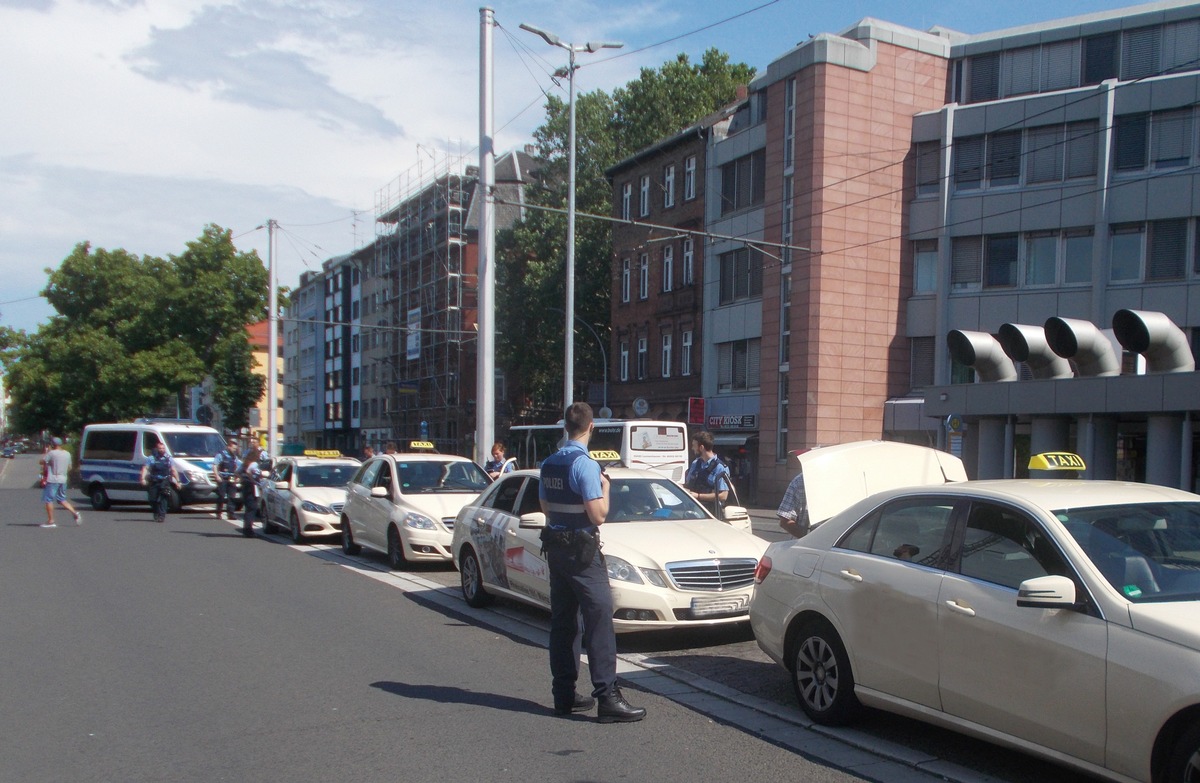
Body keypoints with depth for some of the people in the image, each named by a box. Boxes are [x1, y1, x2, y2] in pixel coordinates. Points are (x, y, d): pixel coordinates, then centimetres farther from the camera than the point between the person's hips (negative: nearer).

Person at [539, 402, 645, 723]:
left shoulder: (549, 464, 9)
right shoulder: (585, 464, -16)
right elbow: (598, 515, -17)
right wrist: (604, 487, -2)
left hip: (555, 547, 8)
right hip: (581, 551, -8)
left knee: (562, 621, 12)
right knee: (599, 621, -6)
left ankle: (564, 694, 17)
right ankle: (607, 697, -7)